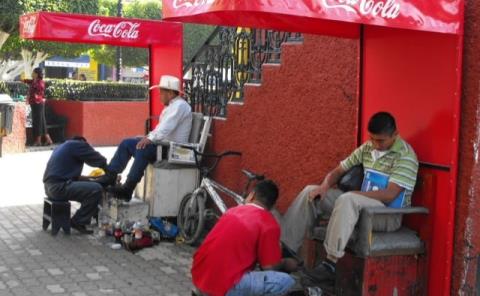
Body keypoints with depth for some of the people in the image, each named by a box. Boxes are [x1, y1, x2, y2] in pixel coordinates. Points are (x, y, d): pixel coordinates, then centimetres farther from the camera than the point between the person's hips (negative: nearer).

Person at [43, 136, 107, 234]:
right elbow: (98, 160, 2)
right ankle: (78, 222, -5)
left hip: (50, 186, 10)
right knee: (96, 189, -15)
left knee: (88, 185, 22)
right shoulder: (78, 144, -1)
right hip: (59, 187, -10)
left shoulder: (62, 147, 27)